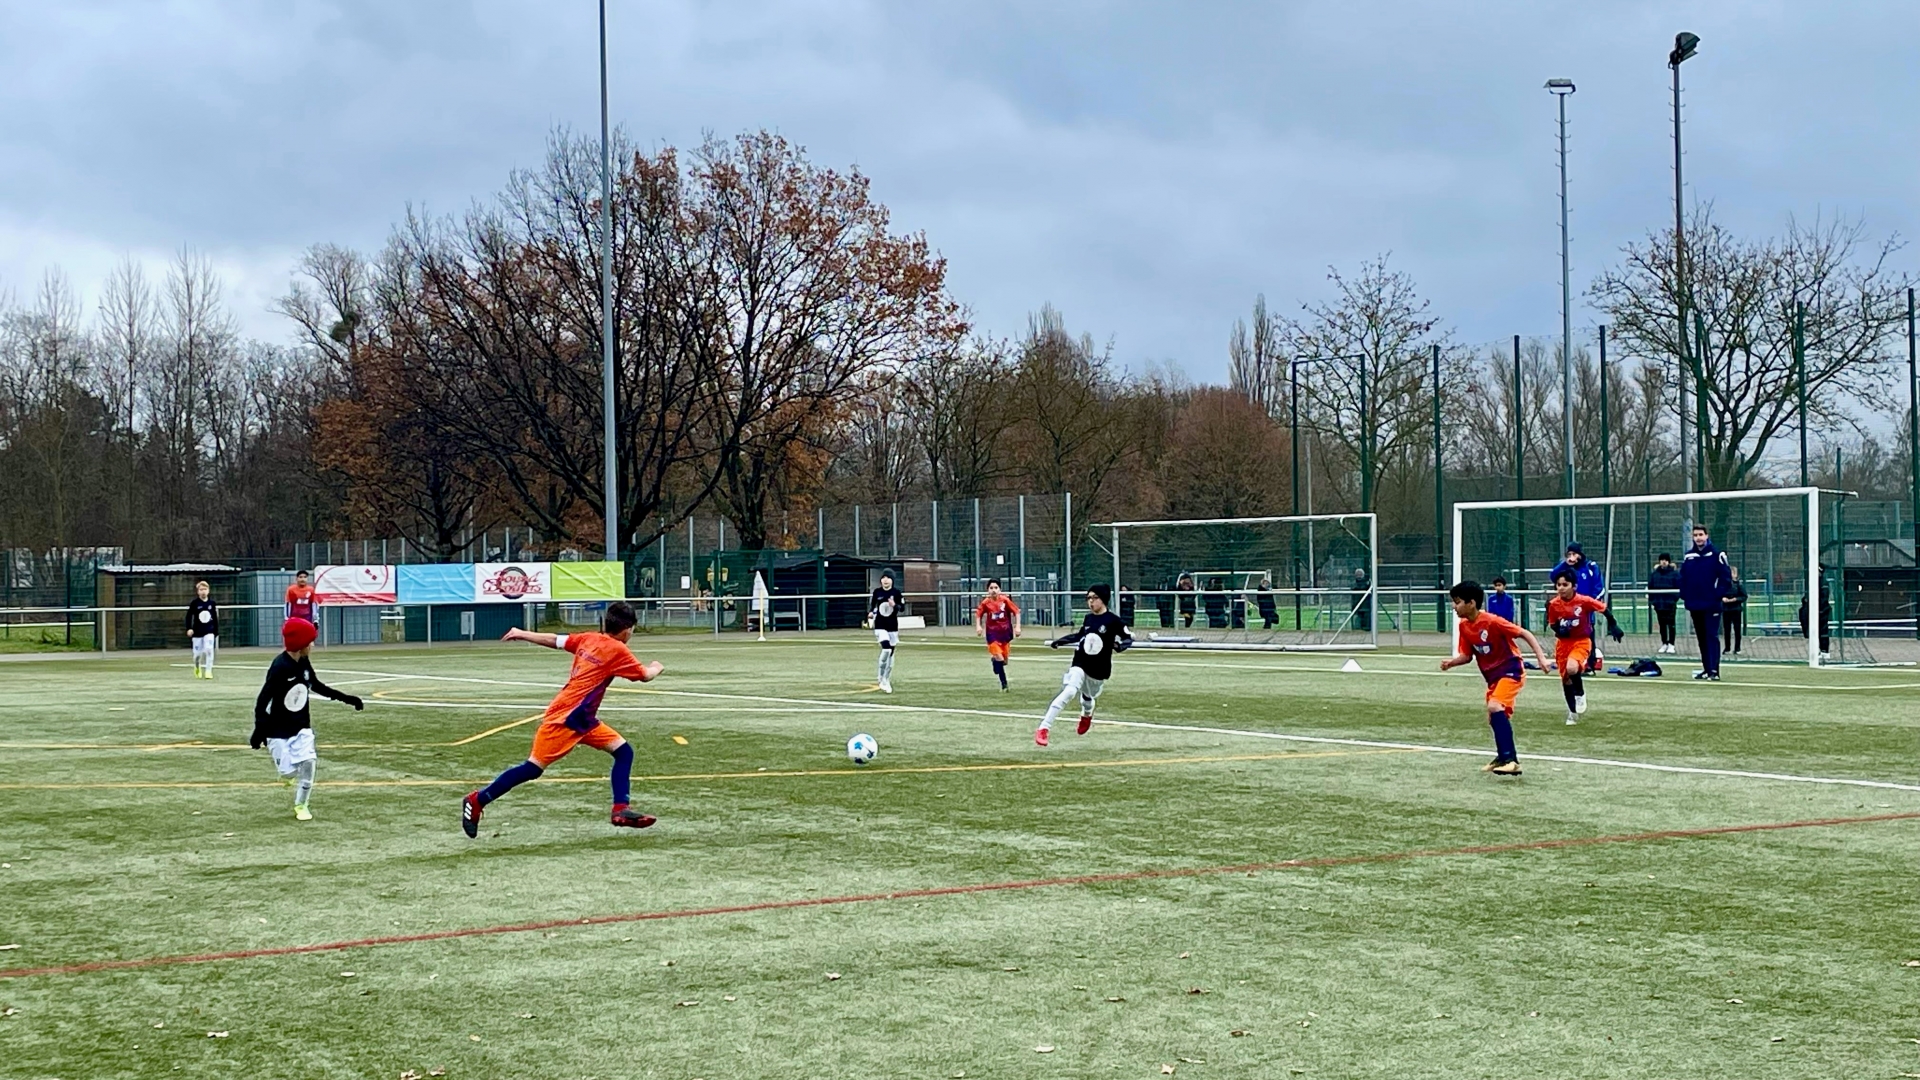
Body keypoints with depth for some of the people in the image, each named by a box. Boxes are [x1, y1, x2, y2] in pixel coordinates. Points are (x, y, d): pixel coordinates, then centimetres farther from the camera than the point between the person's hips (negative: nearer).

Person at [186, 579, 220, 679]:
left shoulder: (212, 604, 2)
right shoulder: (194, 603, -5)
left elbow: (215, 619, 8)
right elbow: (189, 616, -4)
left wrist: (216, 632, 10)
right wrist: (189, 629, -16)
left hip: (209, 632, 1)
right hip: (197, 632, 0)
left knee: (209, 649, -18)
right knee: (197, 653, 7)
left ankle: (208, 671, -9)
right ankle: (197, 667, 38)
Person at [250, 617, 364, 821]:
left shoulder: (304, 663, -2)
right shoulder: (280, 667, -22)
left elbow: (316, 686, 16)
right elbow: (263, 700, -22)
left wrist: (346, 698, 14)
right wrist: (259, 731, -28)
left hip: (301, 726, 5)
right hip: (279, 729, -5)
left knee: (308, 762, -12)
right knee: (288, 772, -6)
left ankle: (301, 805, 7)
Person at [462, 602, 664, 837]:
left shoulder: (589, 639, 9)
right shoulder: (617, 650, -12)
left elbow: (556, 640, 15)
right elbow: (645, 675, -1)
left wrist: (524, 634, 24)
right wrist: (656, 668, 21)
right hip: (565, 718, -10)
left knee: (623, 751, 3)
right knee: (533, 768, -8)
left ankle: (621, 810, -1)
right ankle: (477, 801, 0)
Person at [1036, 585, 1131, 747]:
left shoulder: (1113, 620, -9)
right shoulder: (1088, 618, 6)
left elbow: (1129, 638, -6)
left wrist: (1120, 645, -27)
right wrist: (1060, 641, 15)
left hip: (1099, 669, -1)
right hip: (1080, 663, 1)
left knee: (1087, 698, 21)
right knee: (1069, 692, -25)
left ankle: (1086, 716, 62)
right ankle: (1043, 729, -31)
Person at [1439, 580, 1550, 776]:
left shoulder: (1492, 622, -21)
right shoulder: (1464, 626, 1)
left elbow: (1524, 633, -17)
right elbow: (1467, 655, 9)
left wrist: (1541, 657, -23)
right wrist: (1452, 662, -12)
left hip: (1510, 671, -9)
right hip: (1493, 676, 9)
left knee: (1494, 707, -27)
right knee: (1493, 718, 13)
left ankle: (1511, 759, -28)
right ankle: (1503, 757, 34)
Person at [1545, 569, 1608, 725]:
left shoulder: (1584, 601, -19)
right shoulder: (1554, 604, -9)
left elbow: (1604, 608, -5)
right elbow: (1552, 624, 4)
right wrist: (1559, 630, -18)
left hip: (1581, 642, -4)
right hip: (1563, 643, 4)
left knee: (1572, 668, -31)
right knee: (1565, 679, 10)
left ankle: (1580, 694, -1)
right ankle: (1573, 712, 31)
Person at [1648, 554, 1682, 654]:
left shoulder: (1674, 573, -3)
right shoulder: (1654, 573, 6)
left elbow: (1678, 587, -4)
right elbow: (1650, 587, 9)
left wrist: (1675, 598, -12)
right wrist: (1651, 600, 5)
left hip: (1670, 603, -3)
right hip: (1658, 602, 3)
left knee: (1670, 624, -1)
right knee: (1662, 624, 10)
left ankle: (1671, 644, 3)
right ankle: (1664, 643, 17)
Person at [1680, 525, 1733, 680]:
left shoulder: (1716, 554, -4)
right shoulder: (1688, 556, 10)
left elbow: (1725, 576, -6)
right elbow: (1683, 578, 15)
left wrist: (1720, 595, -13)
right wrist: (1684, 596, 4)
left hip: (1711, 604, -5)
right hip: (1694, 604, 5)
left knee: (1712, 636, -9)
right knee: (1701, 638, 11)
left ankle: (1714, 670, -13)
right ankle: (1706, 668, 18)